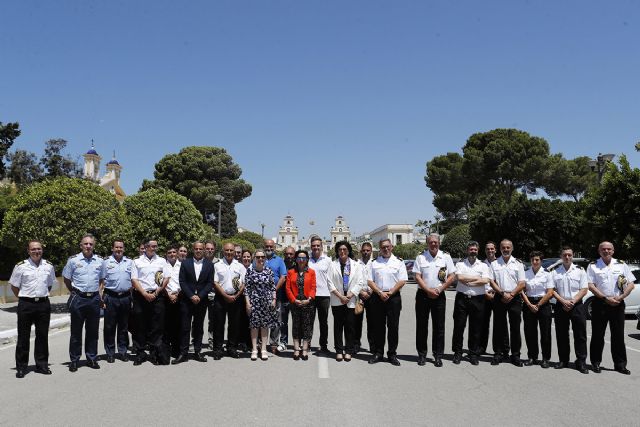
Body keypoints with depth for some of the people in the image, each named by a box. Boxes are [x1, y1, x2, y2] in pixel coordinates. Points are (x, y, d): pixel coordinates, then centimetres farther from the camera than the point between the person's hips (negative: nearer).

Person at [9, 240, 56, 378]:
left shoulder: (49, 266, 7)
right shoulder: (21, 266, -3)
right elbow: (14, 286, 5)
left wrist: (42, 296, 11)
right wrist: (24, 298, 4)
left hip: (43, 304, 3)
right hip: (26, 304, -3)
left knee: (42, 335, 9)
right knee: (23, 336, 4)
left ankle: (41, 365, 20)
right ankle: (21, 367, 13)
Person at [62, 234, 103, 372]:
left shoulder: (100, 261, 5)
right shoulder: (73, 260, -2)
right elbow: (66, 279, 8)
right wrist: (74, 292, 8)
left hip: (94, 298, 2)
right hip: (78, 299, -2)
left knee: (93, 331, 9)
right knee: (76, 331, 4)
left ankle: (92, 358, 20)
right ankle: (74, 360, 13)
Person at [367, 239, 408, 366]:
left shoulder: (399, 262, 5)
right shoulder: (374, 263, 10)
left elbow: (402, 281, -2)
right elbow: (370, 281, 5)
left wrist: (389, 293, -10)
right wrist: (380, 293, -9)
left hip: (393, 297, -1)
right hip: (377, 297, 2)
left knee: (393, 326, 1)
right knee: (378, 326, 5)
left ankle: (392, 354, 10)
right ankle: (378, 353, 14)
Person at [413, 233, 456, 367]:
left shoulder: (446, 257, 4)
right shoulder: (420, 257, 2)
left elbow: (452, 277, 1)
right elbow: (417, 277, -2)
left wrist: (439, 290, -8)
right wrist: (428, 290, -12)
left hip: (439, 296, 0)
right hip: (423, 295, 0)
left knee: (439, 327, 3)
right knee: (421, 326, 4)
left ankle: (438, 356, 13)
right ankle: (422, 355, 14)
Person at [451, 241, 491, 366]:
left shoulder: (483, 265, 10)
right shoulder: (460, 264, 8)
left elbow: (486, 281, -7)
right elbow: (459, 277, -10)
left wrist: (467, 281, -8)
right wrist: (477, 278, -6)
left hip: (477, 299, 1)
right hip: (462, 298, -1)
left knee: (476, 328, 5)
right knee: (459, 326, 1)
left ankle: (473, 354, 16)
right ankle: (457, 353, 11)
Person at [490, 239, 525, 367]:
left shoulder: (518, 264, 7)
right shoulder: (494, 264, 8)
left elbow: (522, 284, 1)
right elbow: (492, 282, 1)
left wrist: (511, 294, -11)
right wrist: (503, 293, -12)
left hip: (515, 298, 0)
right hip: (499, 298, 1)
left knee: (515, 327, 1)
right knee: (498, 327, 3)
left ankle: (515, 355, 9)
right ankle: (498, 353, 11)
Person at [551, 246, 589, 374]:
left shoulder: (580, 270, 4)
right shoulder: (555, 272, 8)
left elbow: (584, 290, -1)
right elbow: (552, 290, 4)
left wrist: (572, 302, -11)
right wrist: (563, 301, -10)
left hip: (577, 305, -2)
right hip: (561, 306, 2)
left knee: (580, 335, -2)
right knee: (561, 334, 6)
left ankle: (581, 362, 4)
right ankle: (563, 360, 16)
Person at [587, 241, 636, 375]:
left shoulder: (621, 265, 10)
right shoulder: (593, 266, 3)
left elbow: (631, 284, 5)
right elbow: (591, 285, -5)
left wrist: (620, 297, -9)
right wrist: (606, 298, -14)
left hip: (618, 304, 2)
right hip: (600, 304, -2)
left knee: (618, 335, 5)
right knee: (597, 335, 3)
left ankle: (620, 364, 14)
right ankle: (596, 362, 11)